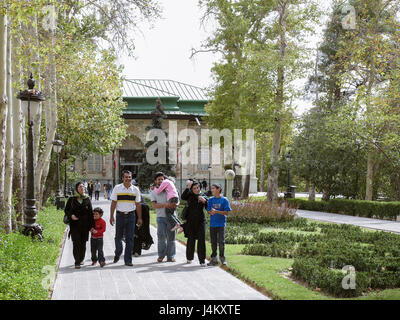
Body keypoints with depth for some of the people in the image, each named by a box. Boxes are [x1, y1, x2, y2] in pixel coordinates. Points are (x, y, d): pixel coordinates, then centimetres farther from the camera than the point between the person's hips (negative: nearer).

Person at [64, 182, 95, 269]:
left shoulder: (87, 199, 6)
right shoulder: (72, 199, 3)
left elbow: (91, 213, 7)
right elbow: (66, 210, 10)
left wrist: (92, 225, 3)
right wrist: (71, 215, -11)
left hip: (85, 225, 2)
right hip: (74, 225, -2)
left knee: (83, 243, 8)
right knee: (76, 243, -8)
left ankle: (81, 259, 27)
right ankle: (77, 262, -6)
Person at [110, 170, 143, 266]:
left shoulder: (135, 190, 6)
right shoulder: (117, 188, 2)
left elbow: (138, 205, 8)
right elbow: (113, 203, 2)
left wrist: (139, 218, 5)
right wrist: (111, 216, -4)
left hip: (131, 216, 1)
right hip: (120, 215, -1)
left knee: (129, 238, -1)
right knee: (118, 237, 6)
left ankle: (128, 260, 4)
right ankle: (117, 254, 32)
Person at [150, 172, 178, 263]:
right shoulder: (153, 192, 8)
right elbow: (154, 205, -5)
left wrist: (175, 204, -10)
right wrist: (165, 205, -20)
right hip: (161, 217, -1)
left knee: (171, 237, 2)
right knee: (161, 237, -4)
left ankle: (170, 256, 7)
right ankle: (161, 255, 11)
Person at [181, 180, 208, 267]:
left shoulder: (204, 196, 9)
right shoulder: (190, 194, 4)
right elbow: (183, 197, -17)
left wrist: (204, 201, -14)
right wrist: (188, 187, -22)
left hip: (201, 221, 1)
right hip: (191, 221, -1)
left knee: (201, 239, -6)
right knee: (191, 239, 7)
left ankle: (202, 260, -3)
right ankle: (189, 258, 24)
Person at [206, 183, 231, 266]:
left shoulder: (224, 200, -4)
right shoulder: (211, 200, 7)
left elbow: (226, 212, -7)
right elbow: (208, 211, 7)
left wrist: (216, 211, -18)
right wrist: (211, 212, -17)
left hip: (221, 224, -3)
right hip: (212, 224, 3)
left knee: (221, 242, -6)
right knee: (213, 242, 7)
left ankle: (222, 258, 8)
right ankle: (214, 259, 15)